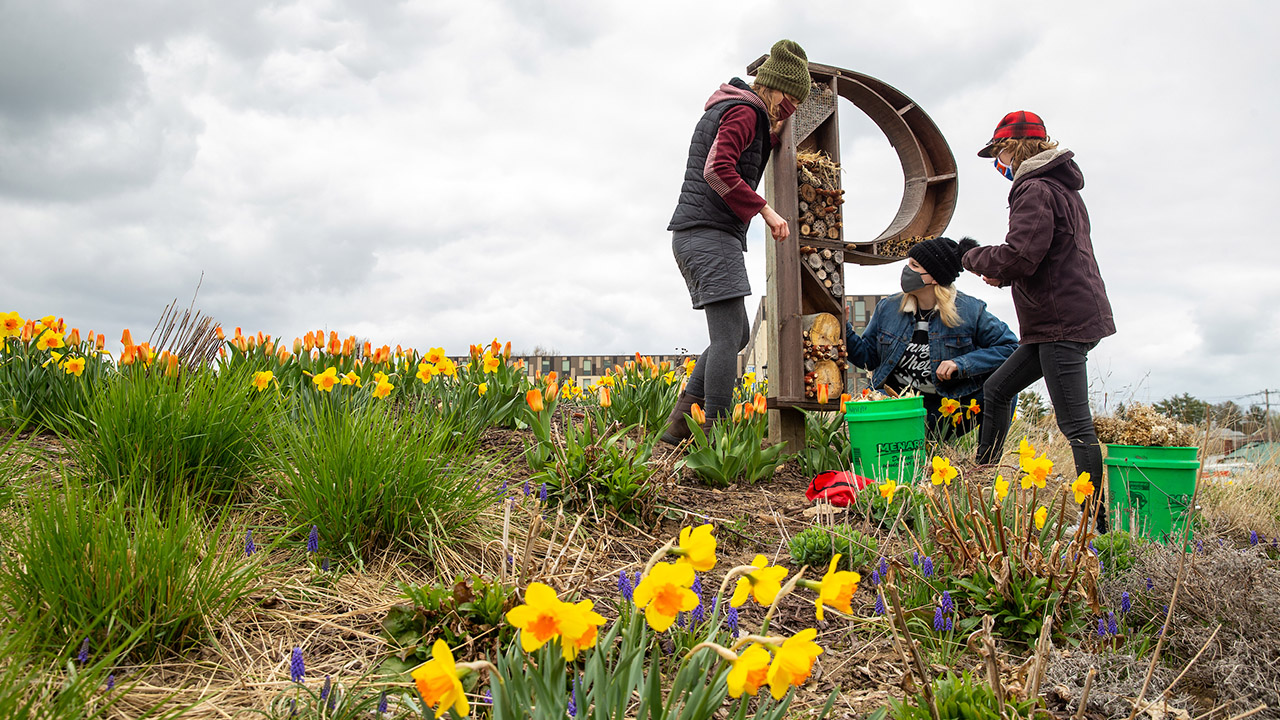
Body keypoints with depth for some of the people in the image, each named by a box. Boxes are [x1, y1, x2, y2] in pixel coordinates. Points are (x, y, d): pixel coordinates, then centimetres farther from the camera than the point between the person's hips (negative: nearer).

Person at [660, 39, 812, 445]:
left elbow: (756, 157, 31)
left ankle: (678, 425, 6)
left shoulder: (723, 109, 24)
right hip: (710, 234, -10)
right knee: (728, 337, -12)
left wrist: (777, 125, 18)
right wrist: (765, 210, -17)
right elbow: (719, 169, -21)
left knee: (737, 335, 11)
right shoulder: (743, 111, -7)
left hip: (693, 238, 10)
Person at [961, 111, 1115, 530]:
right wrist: (1002, 274, 11)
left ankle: (1101, 521, -7)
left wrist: (974, 258, -4)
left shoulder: (1034, 190, -12)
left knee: (1076, 426, -10)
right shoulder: (1064, 188, 21)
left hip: (1063, 322, -11)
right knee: (996, 389, 17)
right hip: (1071, 318, 11)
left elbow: (1019, 256, -23)